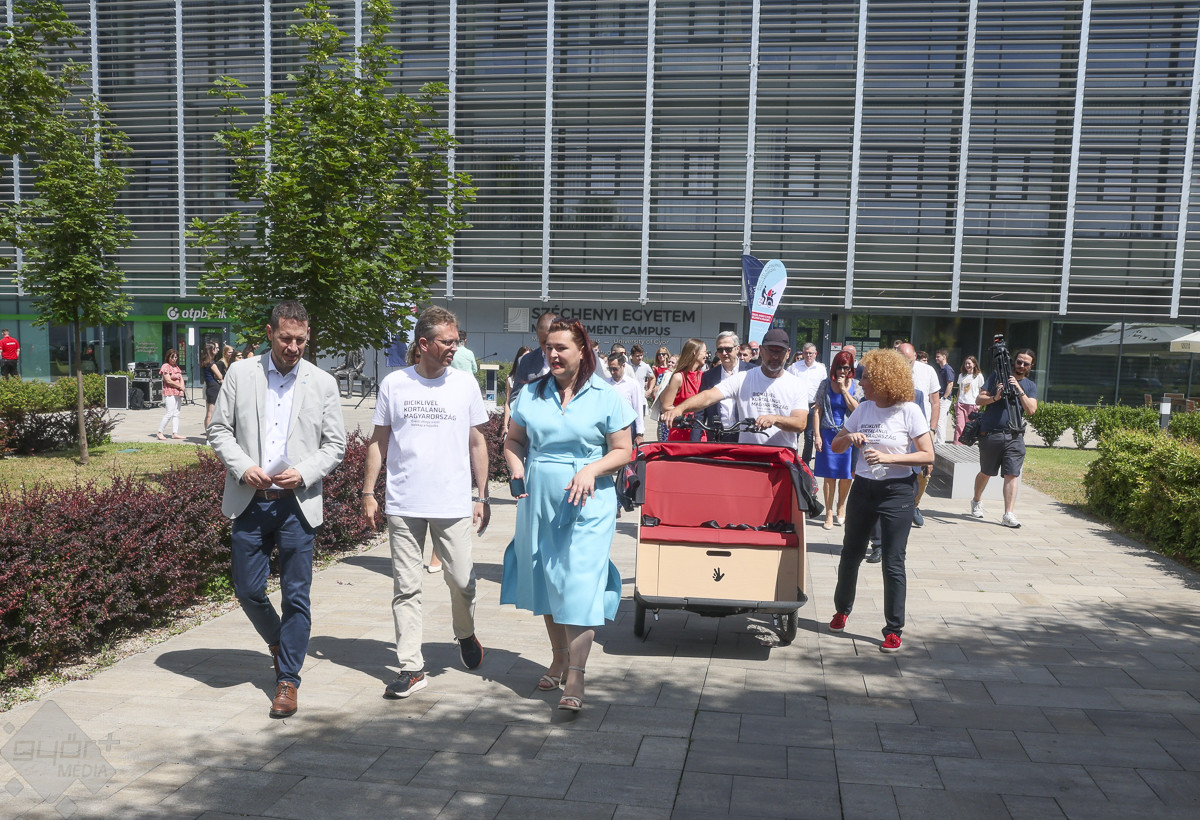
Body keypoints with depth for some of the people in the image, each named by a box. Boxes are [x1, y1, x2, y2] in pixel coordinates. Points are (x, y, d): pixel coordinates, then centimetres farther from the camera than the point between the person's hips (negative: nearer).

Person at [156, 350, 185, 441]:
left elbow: (181, 379, 14)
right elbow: (168, 381, -13)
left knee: (176, 413, 5)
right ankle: (159, 432, -4)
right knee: (169, 413, -12)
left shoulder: (176, 367, 19)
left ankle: (175, 433, 6)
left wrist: (182, 390, -3)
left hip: (178, 393, 8)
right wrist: (180, 387, -7)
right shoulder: (165, 366, -5)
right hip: (169, 393, -8)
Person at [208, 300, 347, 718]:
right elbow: (219, 429, 6)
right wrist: (243, 467, -11)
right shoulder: (240, 374, 4)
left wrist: (303, 473, -12)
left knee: (296, 596, 2)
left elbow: (335, 444, 4)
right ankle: (277, 641, 38)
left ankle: (288, 679, 16)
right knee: (247, 589, 7)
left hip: (296, 504, -1)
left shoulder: (323, 383, 2)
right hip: (250, 501, 1)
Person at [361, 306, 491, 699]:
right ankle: (411, 667, 14)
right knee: (406, 588, 4)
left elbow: (477, 441, 8)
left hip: (454, 504, 0)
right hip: (403, 505, 0)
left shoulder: (465, 383, 3)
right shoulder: (394, 384, 2)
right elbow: (378, 441, 9)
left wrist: (482, 495, 5)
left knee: (462, 581, 2)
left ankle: (465, 634, 33)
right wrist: (368, 492, 4)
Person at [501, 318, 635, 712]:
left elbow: (623, 450, -1)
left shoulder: (605, 398, -2)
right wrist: (517, 470, -6)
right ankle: (558, 658, 32)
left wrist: (592, 470, -18)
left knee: (580, 584, -9)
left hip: (588, 505, -4)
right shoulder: (531, 394, 8)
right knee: (546, 582, 13)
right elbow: (514, 441, 14)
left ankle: (575, 677, -6)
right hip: (538, 502, 4)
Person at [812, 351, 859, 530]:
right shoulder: (826, 384, 1)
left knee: (846, 475, 7)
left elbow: (856, 409, -10)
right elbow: (817, 410, 1)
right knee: (829, 475, 0)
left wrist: (844, 389, -13)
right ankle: (829, 513, 9)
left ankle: (841, 506, 30)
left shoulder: (855, 385, 2)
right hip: (828, 434, -1)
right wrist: (817, 435, -5)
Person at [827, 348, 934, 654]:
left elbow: (928, 456, -12)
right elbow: (835, 446, 11)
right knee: (851, 553, 14)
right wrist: (848, 439, -12)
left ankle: (894, 629, 8)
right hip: (863, 487, 5)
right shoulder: (863, 409, 5)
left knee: (893, 562, -4)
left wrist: (888, 458, -22)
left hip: (897, 491, -5)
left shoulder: (908, 411, -9)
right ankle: (842, 609, 35)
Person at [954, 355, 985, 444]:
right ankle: (957, 445, -12)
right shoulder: (961, 375, 15)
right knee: (959, 426, -10)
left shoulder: (978, 376, 3)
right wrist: (957, 402, 12)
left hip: (972, 405, -2)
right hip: (961, 404, 3)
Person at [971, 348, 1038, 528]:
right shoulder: (997, 377, 6)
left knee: (1012, 474, -8)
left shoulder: (1030, 386, 11)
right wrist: (995, 398, -17)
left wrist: (1019, 389, -12)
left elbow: (1031, 410, -3)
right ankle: (976, 501, 36)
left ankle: (1009, 514, -8)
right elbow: (979, 400, 2)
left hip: (1014, 436, 1)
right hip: (990, 433, -1)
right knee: (986, 472, 12)